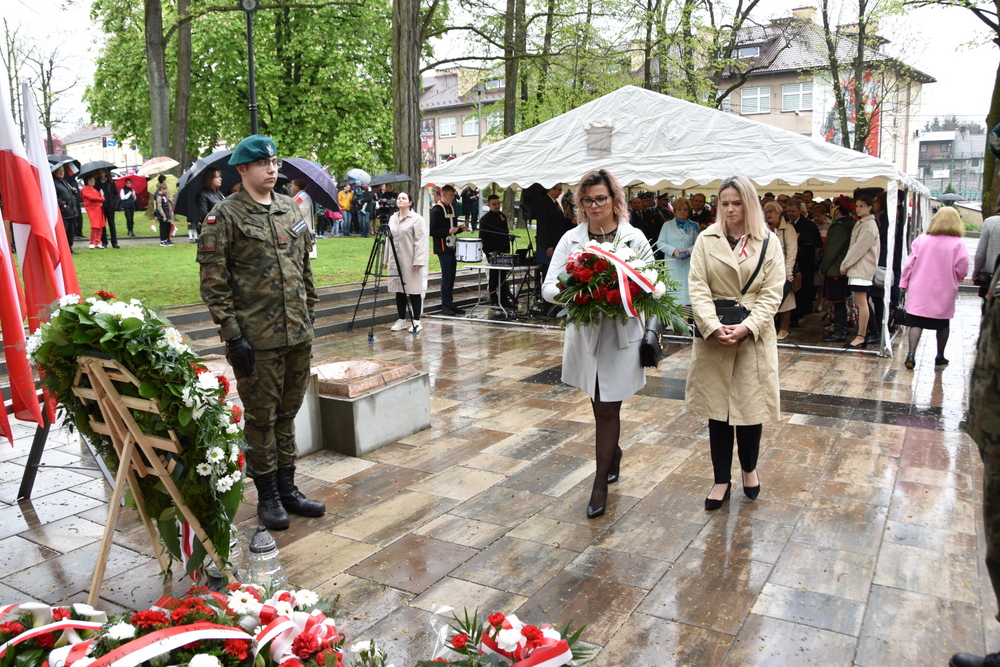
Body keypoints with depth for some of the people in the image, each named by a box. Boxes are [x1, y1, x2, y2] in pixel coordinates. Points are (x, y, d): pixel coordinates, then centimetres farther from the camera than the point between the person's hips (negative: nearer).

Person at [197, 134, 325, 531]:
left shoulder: (290, 209, 12)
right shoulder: (225, 216, -6)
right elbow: (213, 282, -10)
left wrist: (309, 315, 16)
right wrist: (232, 334, -14)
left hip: (298, 334, 6)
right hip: (256, 339, -6)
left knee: (288, 413, 15)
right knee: (261, 417, 6)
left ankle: (287, 488, 28)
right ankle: (267, 496, 20)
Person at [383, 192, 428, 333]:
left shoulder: (417, 219, -5)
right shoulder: (392, 218, 14)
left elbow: (420, 242, -11)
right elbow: (389, 240, 19)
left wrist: (418, 261, -18)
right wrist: (385, 259, 15)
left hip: (410, 262, -6)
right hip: (395, 261, 6)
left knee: (414, 290, -1)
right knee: (399, 291, 9)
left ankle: (416, 321, 7)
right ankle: (401, 321, 17)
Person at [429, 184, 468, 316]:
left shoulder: (451, 208, 15)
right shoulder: (437, 210, -10)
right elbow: (432, 231, -16)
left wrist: (459, 228, 5)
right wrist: (448, 231, -24)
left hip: (452, 247, 8)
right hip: (443, 248, -8)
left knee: (451, 276, 10)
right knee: (446, 276, -6)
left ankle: (450, 304, 17)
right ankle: (445, 306, 1)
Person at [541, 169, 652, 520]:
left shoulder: (634, 238, -3)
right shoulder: (571, 239, 1)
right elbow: (549, 287, -2)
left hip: (621, 335, -2)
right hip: (584, 334, 3)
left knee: (607, 410, 0)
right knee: (601, 406, 16)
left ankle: (600, 484, 13)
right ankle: (613, 453, 44)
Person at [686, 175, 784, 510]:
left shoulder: (769, 242, 2)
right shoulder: (707, 240, 2)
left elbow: (772, 293, -3)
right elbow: (698, 287, -4)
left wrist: (747, 327, -15)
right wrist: (713, 327, -16)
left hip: (754, 337, 0)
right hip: (713, 337, 1)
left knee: (750, 408, 7)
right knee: (717, 410, 6)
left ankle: (749, 468, 34)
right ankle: (722, 481, 21)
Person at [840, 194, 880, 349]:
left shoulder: (869, 225, -11)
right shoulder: (861, 223, 18)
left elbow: (859, 248, -15)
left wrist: (845, 264, -9)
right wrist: (847, 264, 10)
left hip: (862, 268, -10)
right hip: (857, 267, 10)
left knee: (861, 302, -9)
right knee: (861, 302, 9)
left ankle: (860, 338, -7)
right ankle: (862, 336, 11)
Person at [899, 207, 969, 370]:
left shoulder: (921, 239, -3)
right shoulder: (957, 244, -8)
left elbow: (910, 263, -2)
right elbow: (962, 270, -8)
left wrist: (904, 282, 7)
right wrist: (953, 280, 12)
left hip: (919, 290, 0)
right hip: (944, 291, 0)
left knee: (916, 322, 1)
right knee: (943, 324, 15)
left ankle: (911, 353, -16)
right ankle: (940, 356, 26)